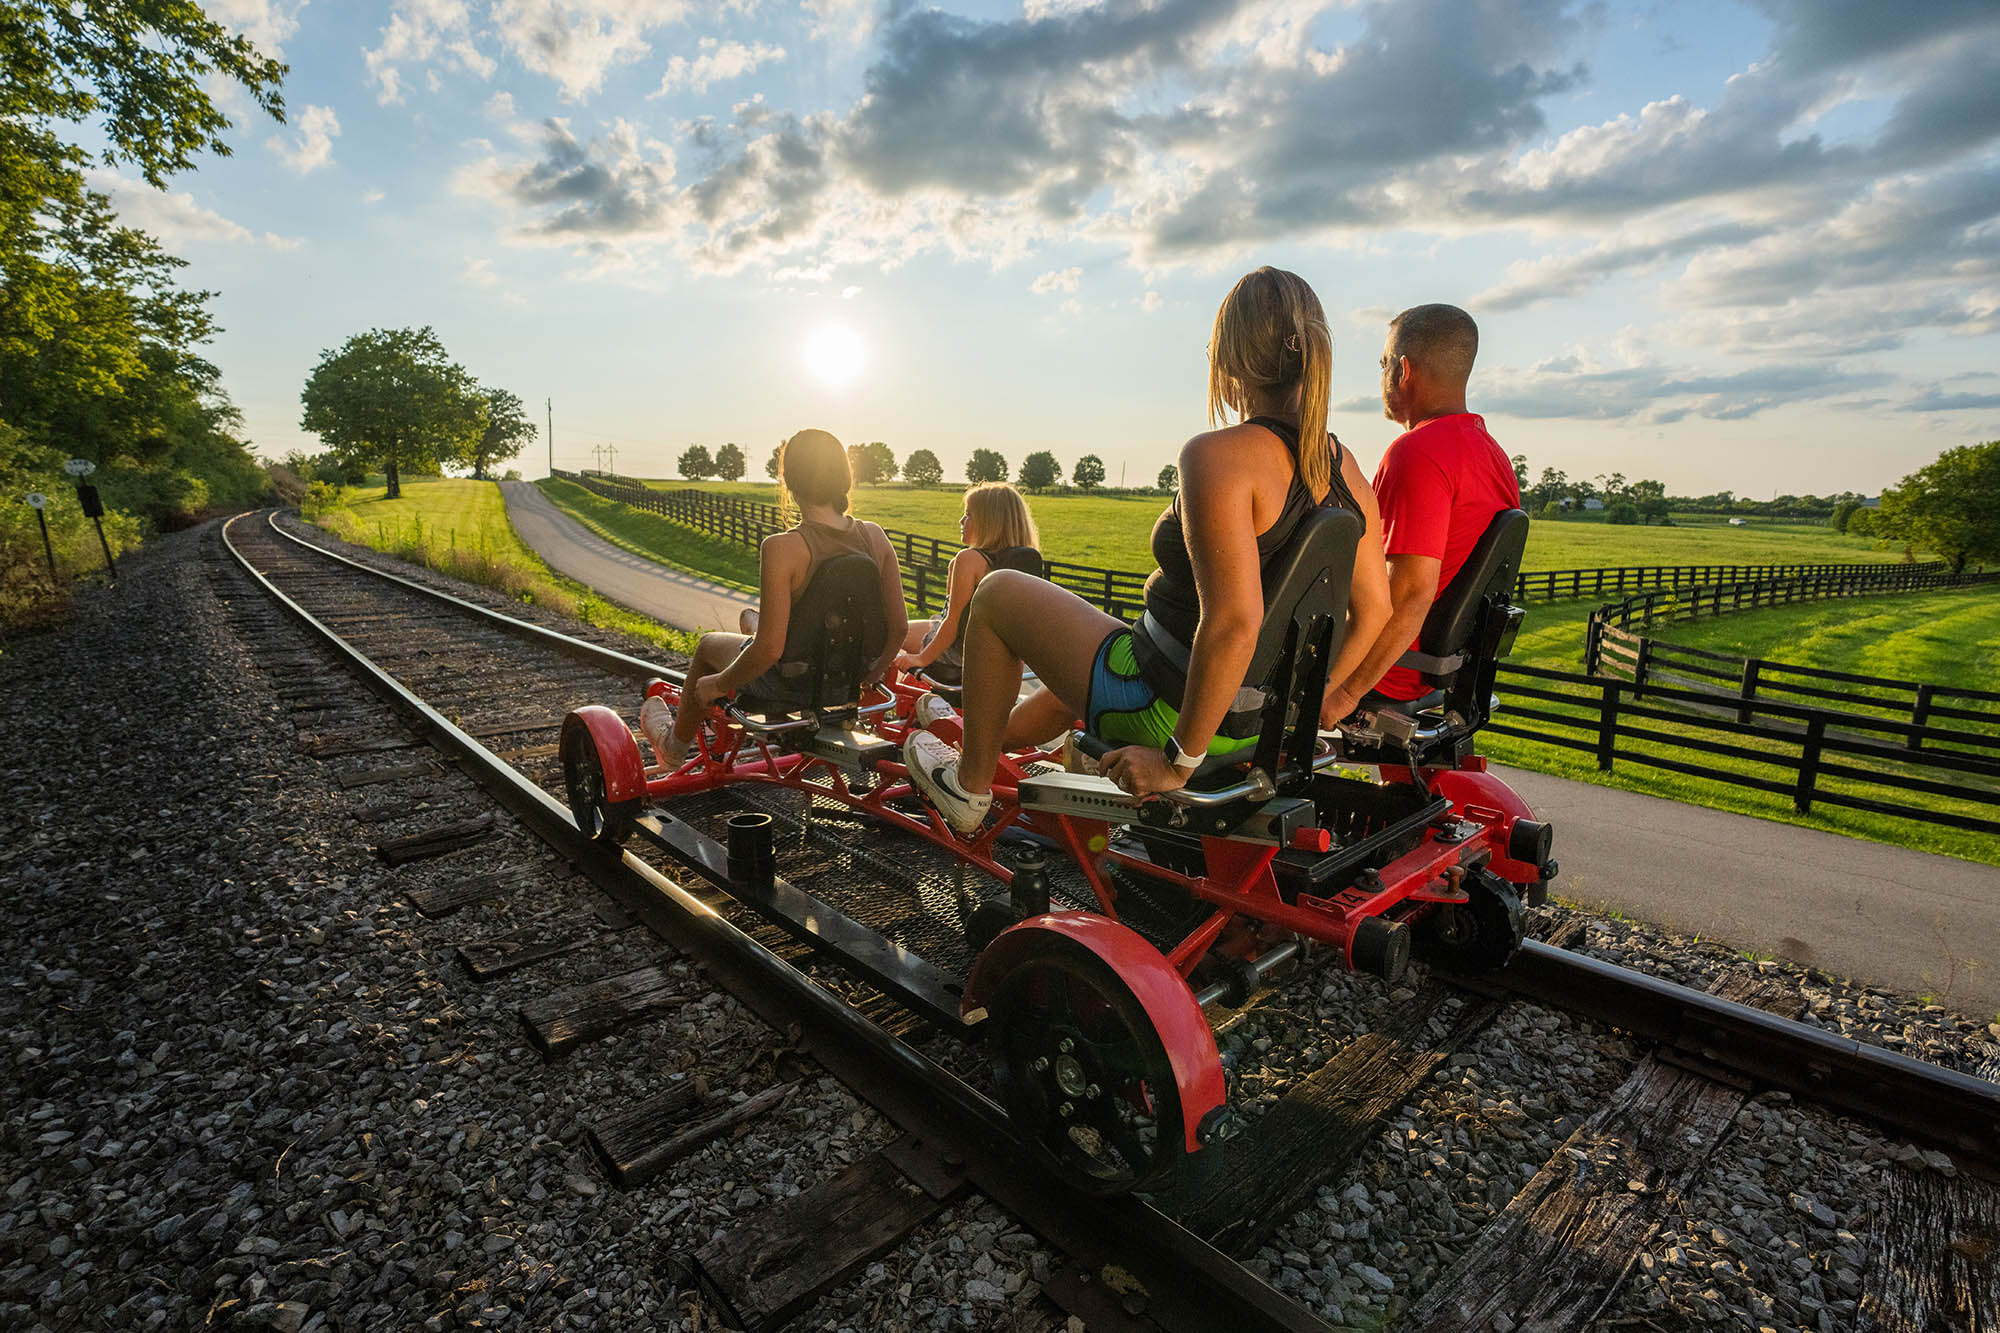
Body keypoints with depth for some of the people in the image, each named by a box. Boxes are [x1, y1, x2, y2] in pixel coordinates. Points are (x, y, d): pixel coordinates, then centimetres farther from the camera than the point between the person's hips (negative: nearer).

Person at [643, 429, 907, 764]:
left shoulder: (782, 548, -28)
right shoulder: (874, 536, -12)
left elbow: (769, 650, -28)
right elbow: (899, 626, -7)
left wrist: (719, 684, -9)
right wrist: (874, 671, 13)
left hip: (791, 684, -5)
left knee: (708, 644, 29)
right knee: (750, 617, 33)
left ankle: (676, 743, 52)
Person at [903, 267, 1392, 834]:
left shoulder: (1218, 456, -25)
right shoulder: (1343, 466, 0)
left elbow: (1234, 622, -33)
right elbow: (1374, 608, 3)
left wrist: (1179, 760, -24)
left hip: (1166, 710, -8)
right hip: (1255, 722, 8)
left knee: (996, 593, 12)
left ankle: (970, 785, 24)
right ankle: (987, 745, 58)